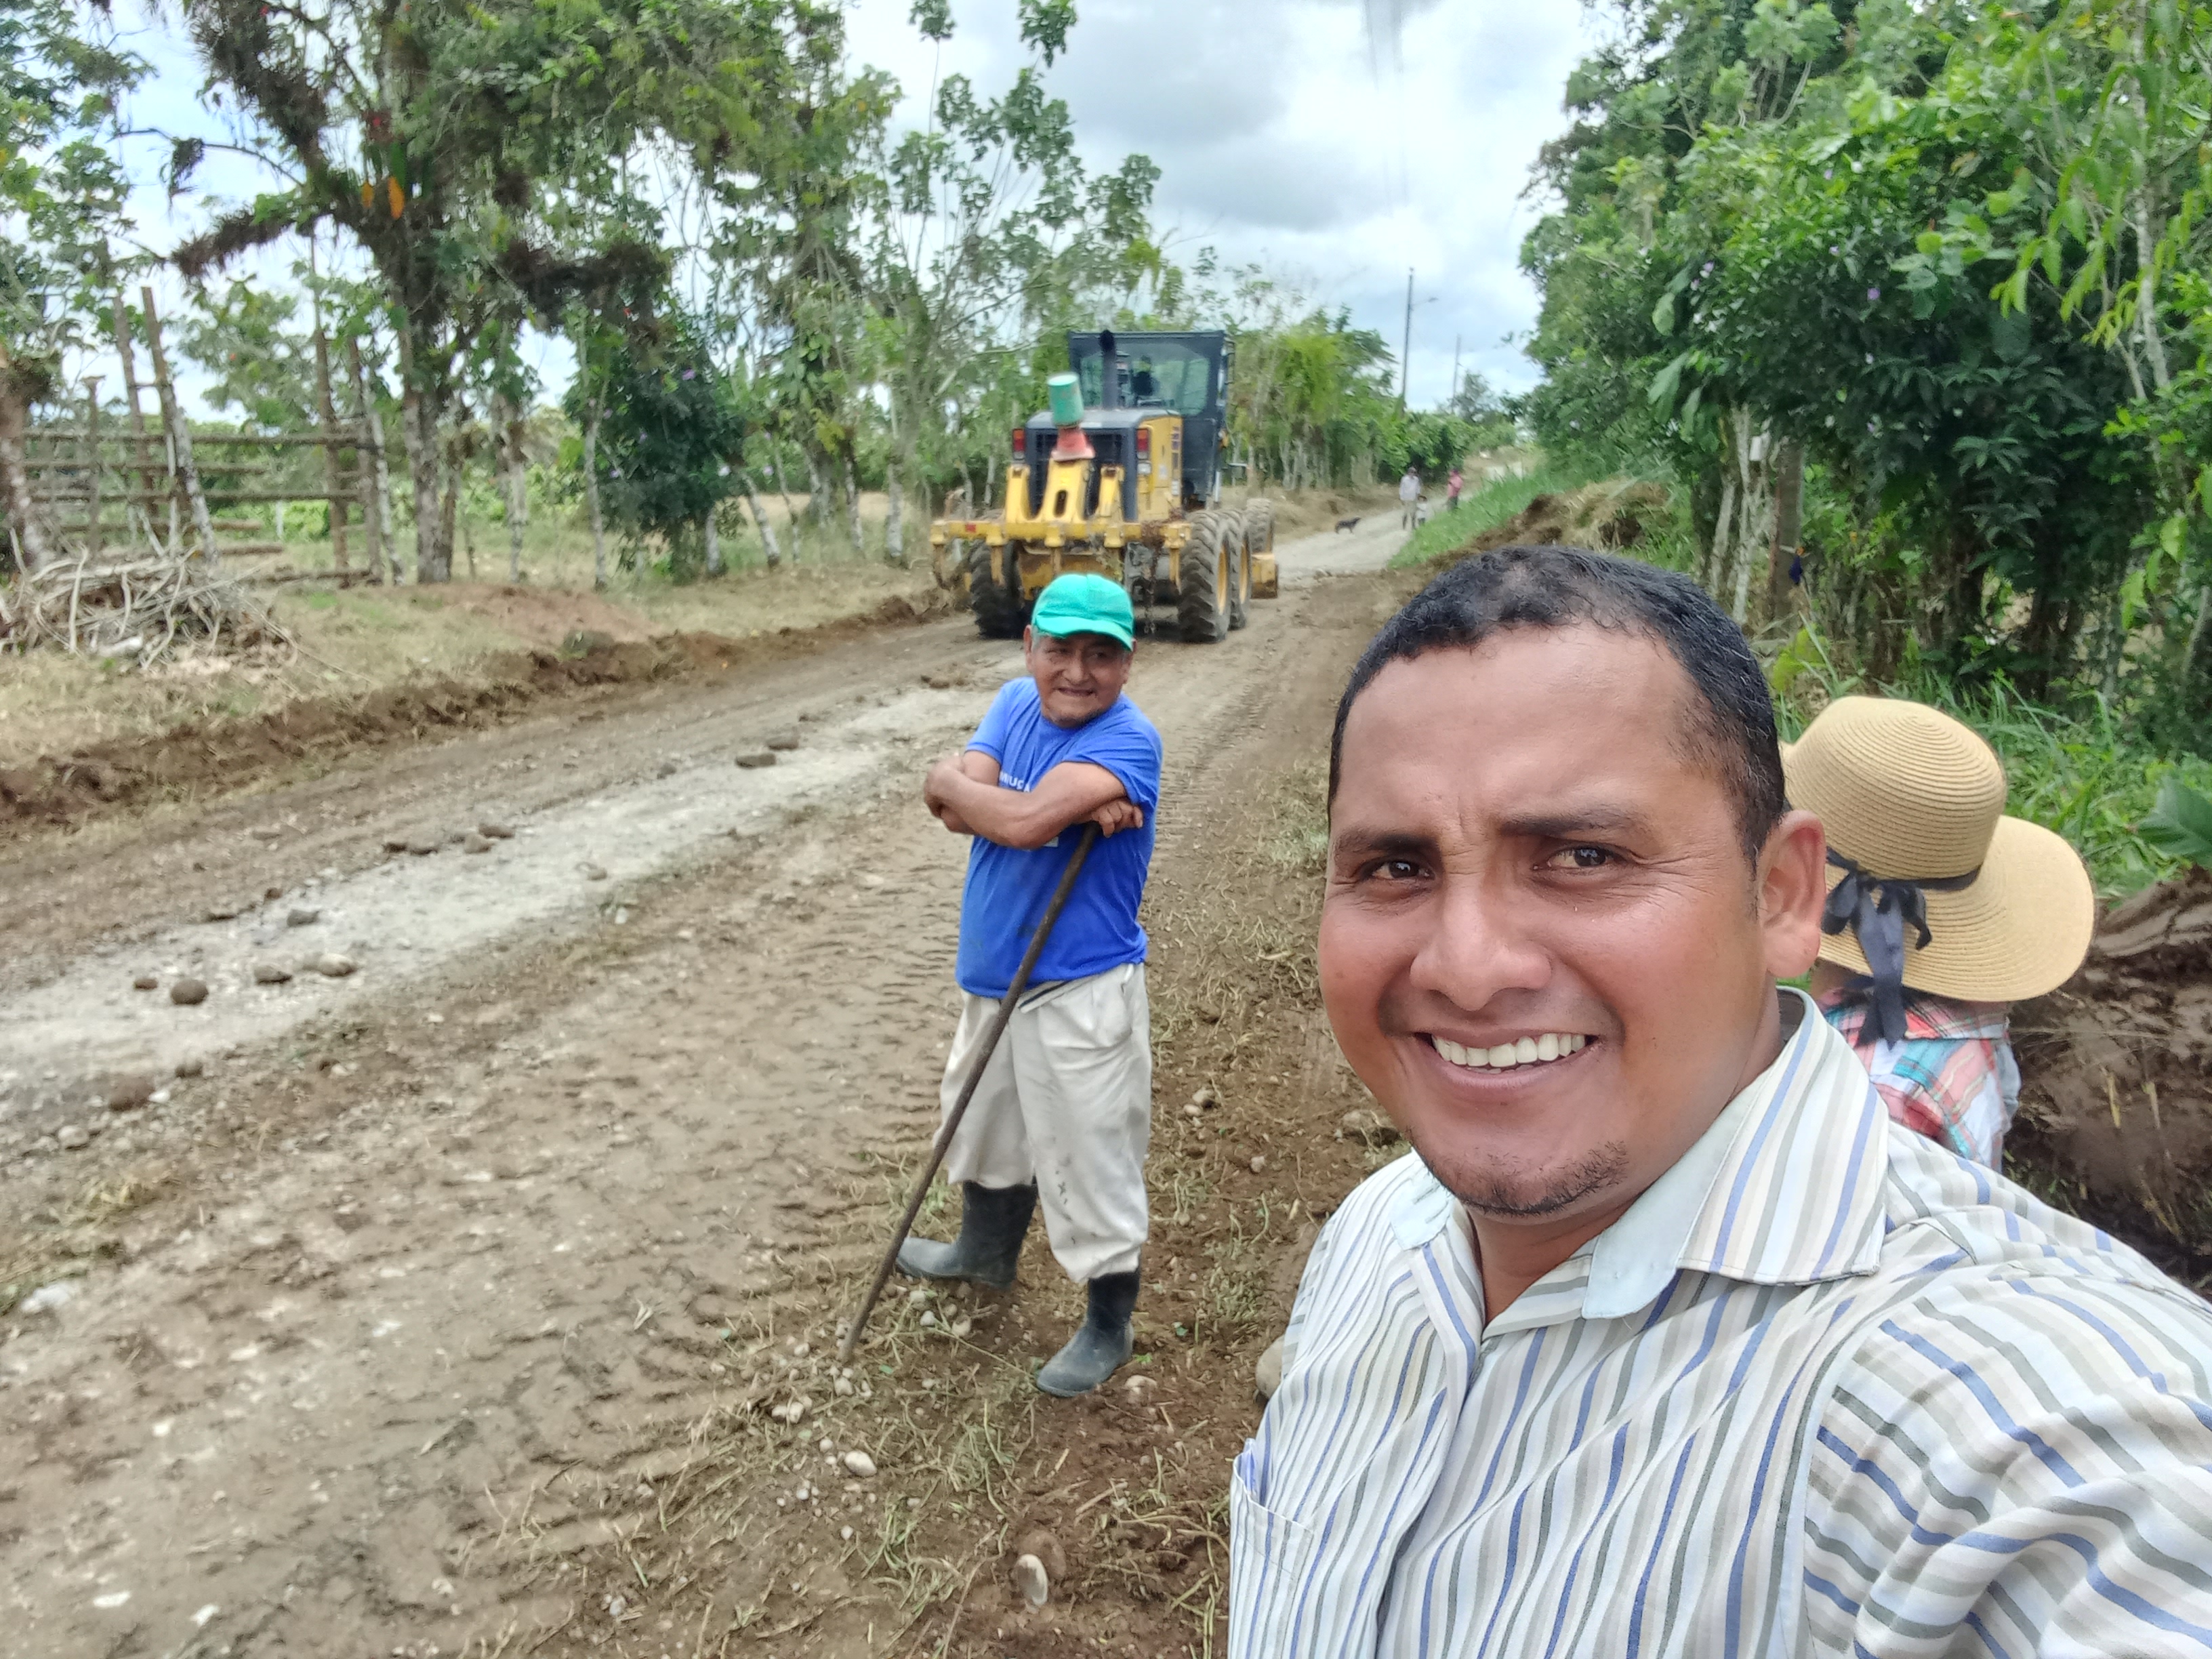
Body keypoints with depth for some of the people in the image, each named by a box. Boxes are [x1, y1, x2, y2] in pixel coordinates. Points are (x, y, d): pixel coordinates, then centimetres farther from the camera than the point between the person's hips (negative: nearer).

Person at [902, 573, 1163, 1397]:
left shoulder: (1127, 741, -22)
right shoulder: (1016, 702, 1)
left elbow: (1025, 820, -34)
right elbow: (957, 810, -11)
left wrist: (952, 781, -15)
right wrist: (1073, 805, -25)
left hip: (1080, 995, -8)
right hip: (992, 975, 8)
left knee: (1090, 1161, 5)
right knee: (989, 1123, 28)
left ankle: (1108, 1328, 27)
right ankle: (987, 1251, 54)